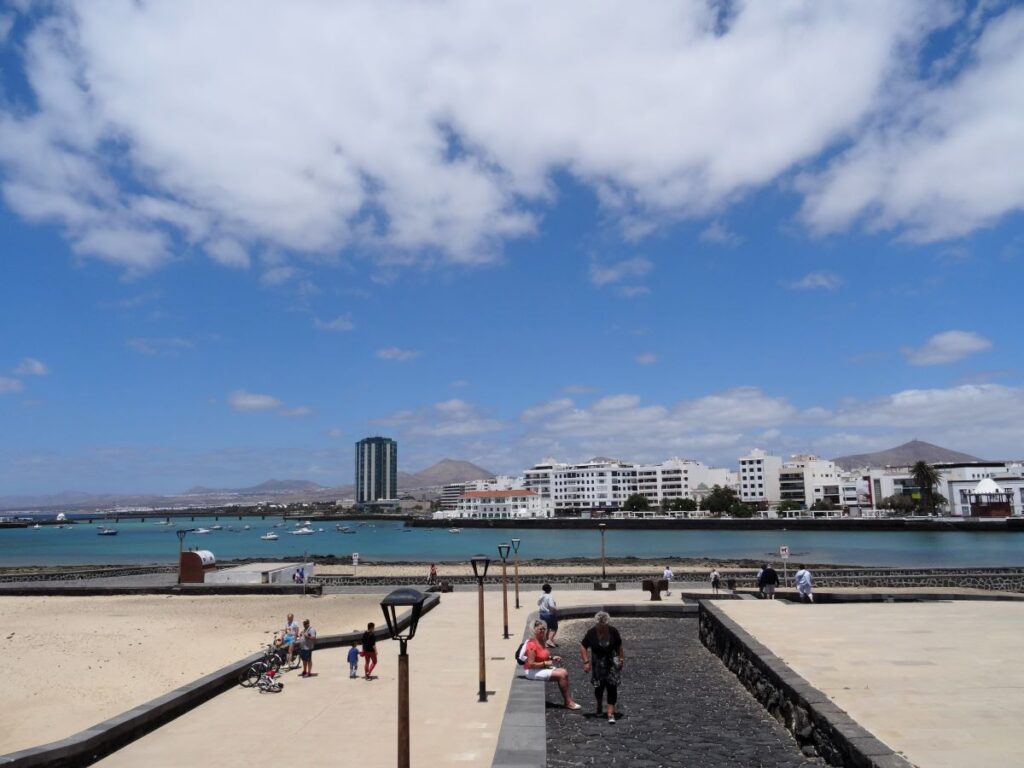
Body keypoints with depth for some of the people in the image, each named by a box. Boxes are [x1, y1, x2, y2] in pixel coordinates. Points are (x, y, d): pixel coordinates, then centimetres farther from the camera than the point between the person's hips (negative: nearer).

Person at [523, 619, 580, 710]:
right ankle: (568, 702, -6)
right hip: (533, 671, -9)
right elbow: (531, 664, -24)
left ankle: (568, 700, -5)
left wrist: (552, 658, 5)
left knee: (564, 672, -6)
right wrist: (546, 663, -20)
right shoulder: (532, 644, -21)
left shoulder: (543, 641, 8)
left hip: (543, 668, 9)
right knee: (561, 674, -17)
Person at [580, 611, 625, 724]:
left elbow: (619, 646, 5)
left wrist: (621, 658, 5)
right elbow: (583, 646, -6)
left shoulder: (613, 631, -9)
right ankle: (599, 706, 38)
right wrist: (586, 662, -12)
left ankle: (611, 712, -7)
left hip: (612, 663, 0)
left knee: (612, 686, -10)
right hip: (597, 663, 0)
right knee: (599, 686, 10)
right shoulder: (591, 633, -12)